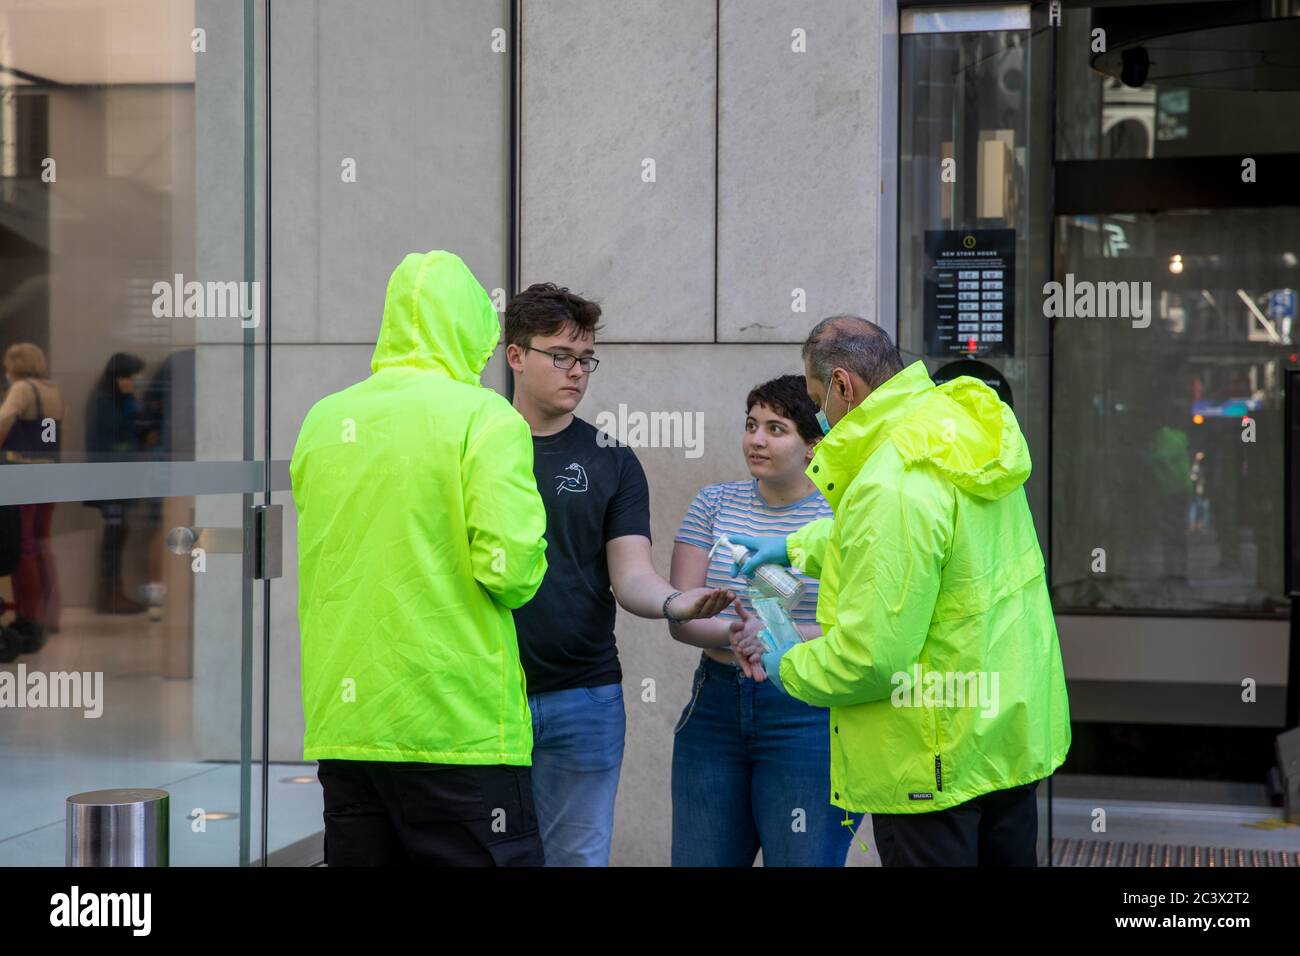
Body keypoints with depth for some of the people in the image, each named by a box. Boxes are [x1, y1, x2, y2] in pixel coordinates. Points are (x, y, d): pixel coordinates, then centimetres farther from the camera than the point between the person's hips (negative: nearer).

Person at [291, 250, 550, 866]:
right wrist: (531, 563, 5)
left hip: (341, 720, 6)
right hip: (458, 724, -6)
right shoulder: (485, 417, -8)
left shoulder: (322, 421, 10)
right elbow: (509, 569, -16)